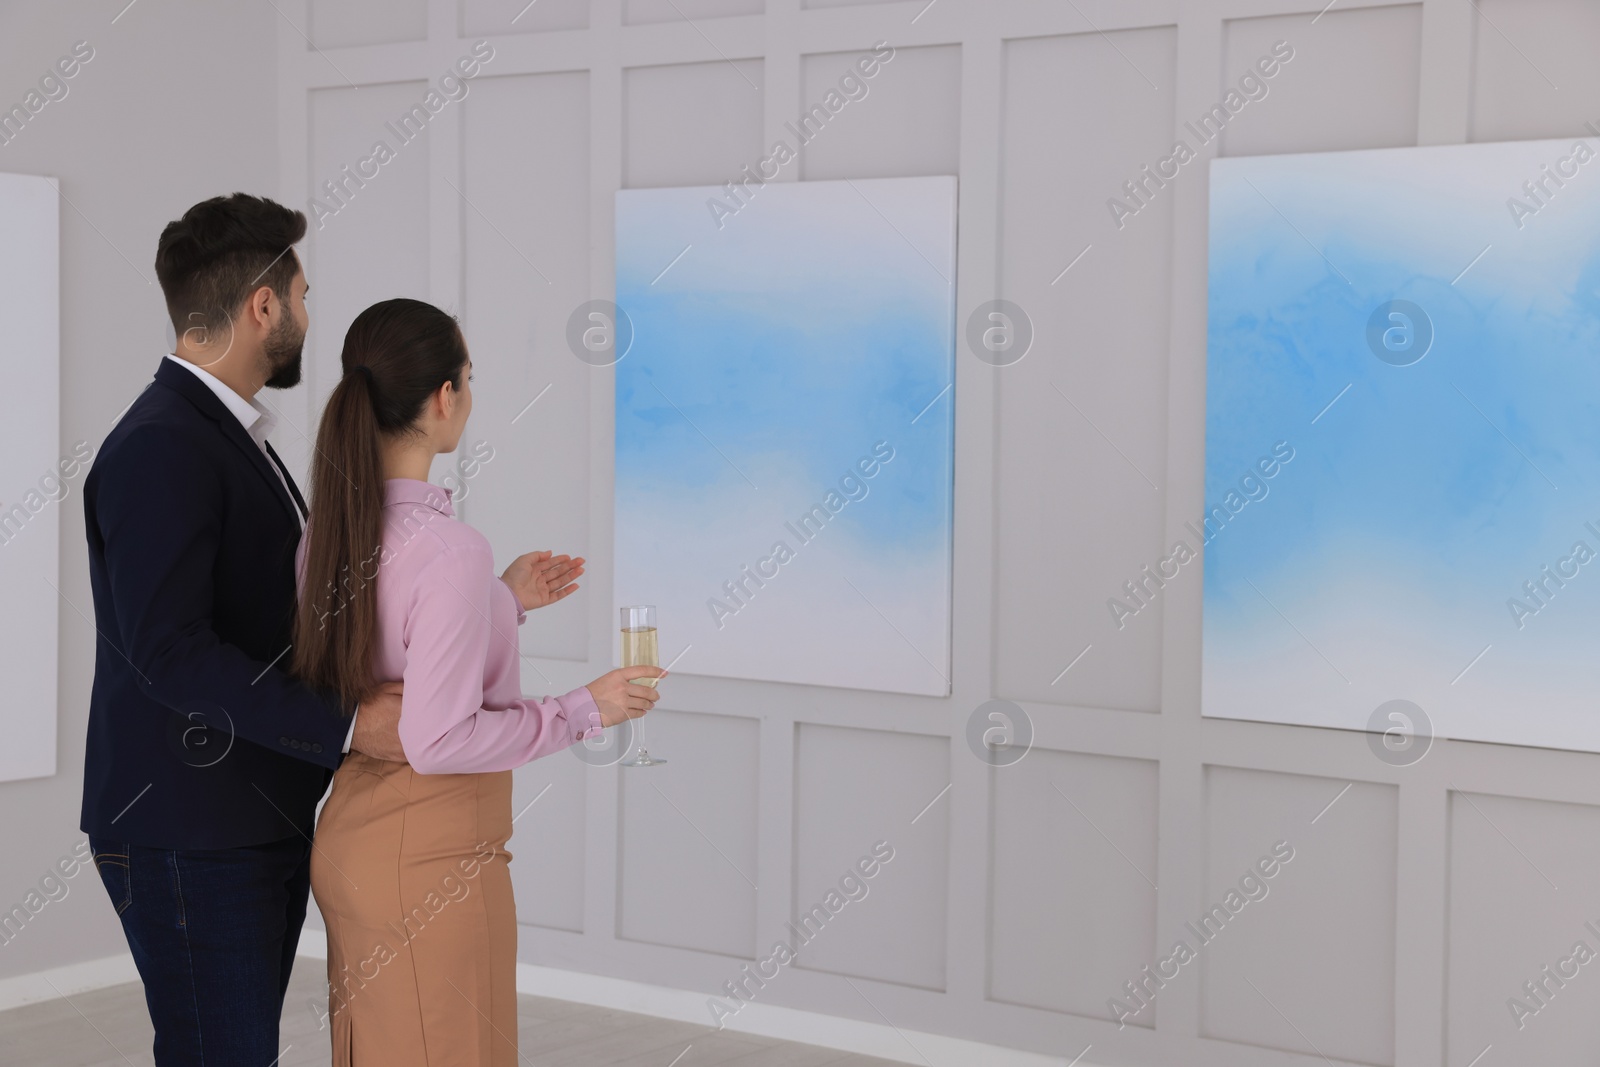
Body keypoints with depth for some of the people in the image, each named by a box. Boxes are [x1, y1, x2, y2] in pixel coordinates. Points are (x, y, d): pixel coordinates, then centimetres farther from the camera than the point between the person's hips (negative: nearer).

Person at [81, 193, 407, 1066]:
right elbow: (168, 650, -25)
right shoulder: (159, 448, -17)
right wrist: (344, 726, -24)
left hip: (261, 822, 10)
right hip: (190, 831, -10)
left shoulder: (231, 436, 16)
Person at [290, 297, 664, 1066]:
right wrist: (583, 711, -14)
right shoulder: (449, 551, -23)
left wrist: (503, 600, 15)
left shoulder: (327, 529, 2)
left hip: (349, 838, 8)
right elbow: (437, 739, -24)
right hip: (433, 859, -8)